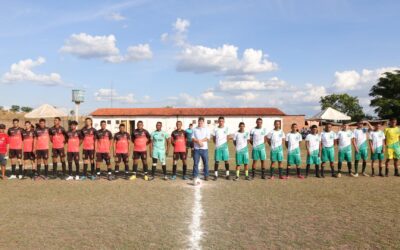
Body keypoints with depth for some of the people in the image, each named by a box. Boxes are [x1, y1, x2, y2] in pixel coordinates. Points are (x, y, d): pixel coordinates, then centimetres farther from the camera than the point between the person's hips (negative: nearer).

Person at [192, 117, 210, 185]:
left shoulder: (206, 129, 5)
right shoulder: (195, 129, 9)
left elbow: (207, 138, -6)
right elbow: (193, 139, 1)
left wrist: (199, 140, -11)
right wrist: (199, 142, -14)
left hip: (204, 149, -1)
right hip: (196, 149, 1)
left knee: (205, 163, 2)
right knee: (196, 163, 0)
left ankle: (206, 176, 12)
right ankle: (195, 177, 6)